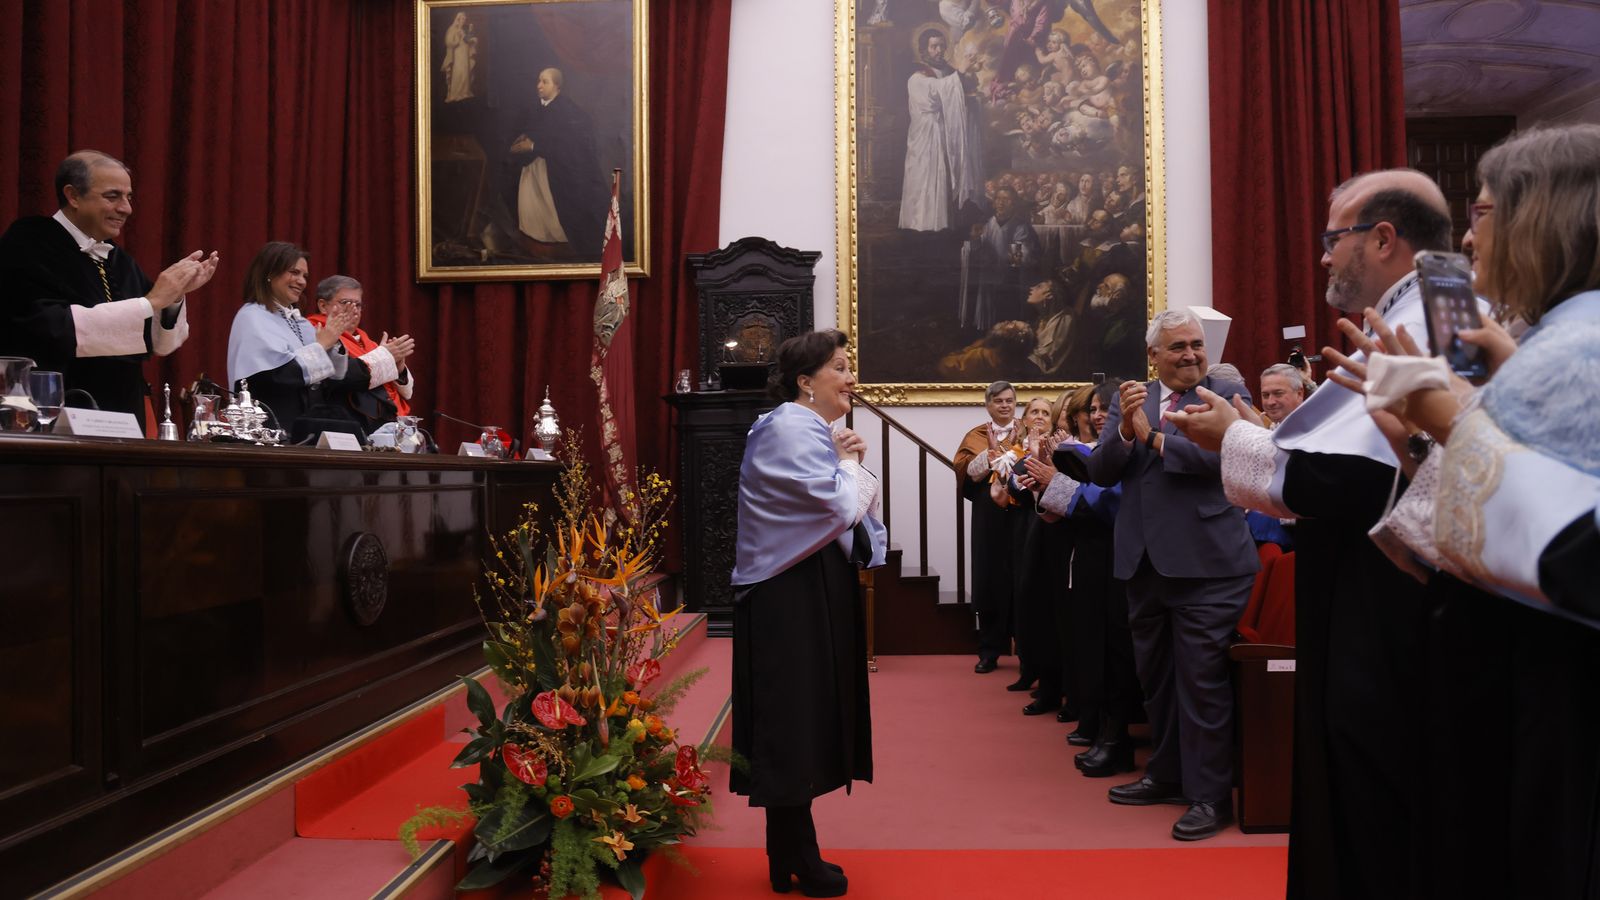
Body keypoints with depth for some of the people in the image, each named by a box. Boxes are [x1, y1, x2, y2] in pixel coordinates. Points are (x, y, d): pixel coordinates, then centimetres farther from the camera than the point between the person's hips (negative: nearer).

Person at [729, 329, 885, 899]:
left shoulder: (811, 429, 16)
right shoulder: (790, 429, -15)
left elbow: (840, 510, 17)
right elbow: (840, 505, -23)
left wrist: (845, 465, 1)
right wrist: (847, 462, -4)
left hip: (814, 594, 10)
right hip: (791, 600, -10)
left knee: (804, 723, 14)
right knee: (793, 724, -2)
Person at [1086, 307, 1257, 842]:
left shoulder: (1228, 395, -2)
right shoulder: (1129, 401, 9)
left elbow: (1225, 456, -20)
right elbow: (1100, 473, 0)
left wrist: (1154, 437, -18)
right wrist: (1125, 430, -17)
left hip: (1206, 564, -5)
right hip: (1144, 562, 5)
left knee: (1201, 679, -2)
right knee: (1155, 678, 17)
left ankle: (1210, 796, 9)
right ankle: (1167, 774, 33)